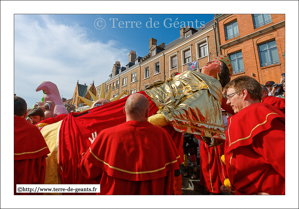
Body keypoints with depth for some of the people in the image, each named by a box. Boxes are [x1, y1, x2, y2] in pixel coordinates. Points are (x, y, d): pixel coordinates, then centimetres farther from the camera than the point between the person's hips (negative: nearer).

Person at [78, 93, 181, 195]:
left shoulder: (107, 135, -23)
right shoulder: (161, 135, -19)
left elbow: (88, 170, -11)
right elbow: (172, 170, -8)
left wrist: (94, 145, 4)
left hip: (115, 192, 0)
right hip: (151, 192, 1)